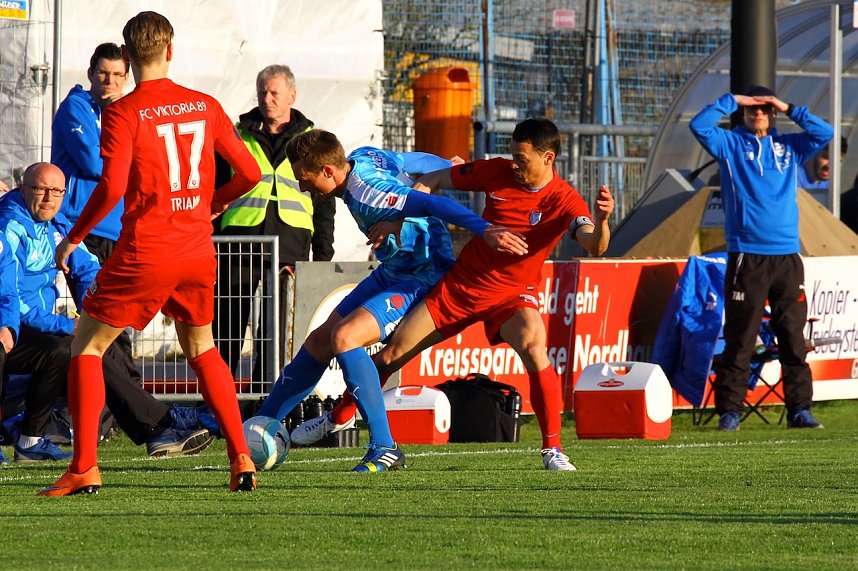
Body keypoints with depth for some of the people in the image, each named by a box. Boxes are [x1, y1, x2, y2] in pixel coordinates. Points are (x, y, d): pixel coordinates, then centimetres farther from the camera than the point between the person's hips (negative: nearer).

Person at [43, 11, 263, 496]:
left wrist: (74, 238, -6)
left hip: (144, 255, -5)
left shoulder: (122, 114, -9)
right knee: (202, 349, 24)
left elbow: (112, 187, -19)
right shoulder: (205, 106, 5)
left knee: (87, 346, 8)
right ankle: (242, 460, 15)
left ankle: (84, 469, -2)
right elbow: (250, 173, 9)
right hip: (198, 253, 5)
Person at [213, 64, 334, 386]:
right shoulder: (238, 136, 11)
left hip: (290, 244, 0)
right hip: (239, 240, 0)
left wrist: (323, 257, 7)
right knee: (227, 325, -1)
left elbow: (324, 204, 14)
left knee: (274, 331, -1)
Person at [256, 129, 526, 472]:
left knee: (344, 338, -26)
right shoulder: (362, 157, -3)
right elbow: (416, 161, 13)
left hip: (419, 282, -10)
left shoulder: (365, 193, -31)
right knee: (320, 340, 12)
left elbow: (432, 204, -41)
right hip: (392, 273, 10)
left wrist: (484, 230, -52)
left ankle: (384, 449, -23)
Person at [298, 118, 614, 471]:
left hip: (511, 296, -3)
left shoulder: (564, 201, -17)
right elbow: (433, 180, 3)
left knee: (535, 352, -34)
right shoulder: (497, 172, -8)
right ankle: (338, 418, 33)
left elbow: (594, 247, -33)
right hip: (458, 285, 3)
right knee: (390, 355, 6)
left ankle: (552, 449, -20)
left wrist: (602, 220, -54)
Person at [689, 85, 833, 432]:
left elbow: (825, 134, 8)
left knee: (794, 336, 4)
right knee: (740, 338, -4)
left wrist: (789, 109, 6)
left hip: (787, 256, 3)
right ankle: (729, 411, -2)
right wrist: (731, 101, 0)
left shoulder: (789, 147, 16)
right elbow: (699, 125, -4)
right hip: (746, 257, -3)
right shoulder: (731, 144, 9)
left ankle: (799, 409, 8)